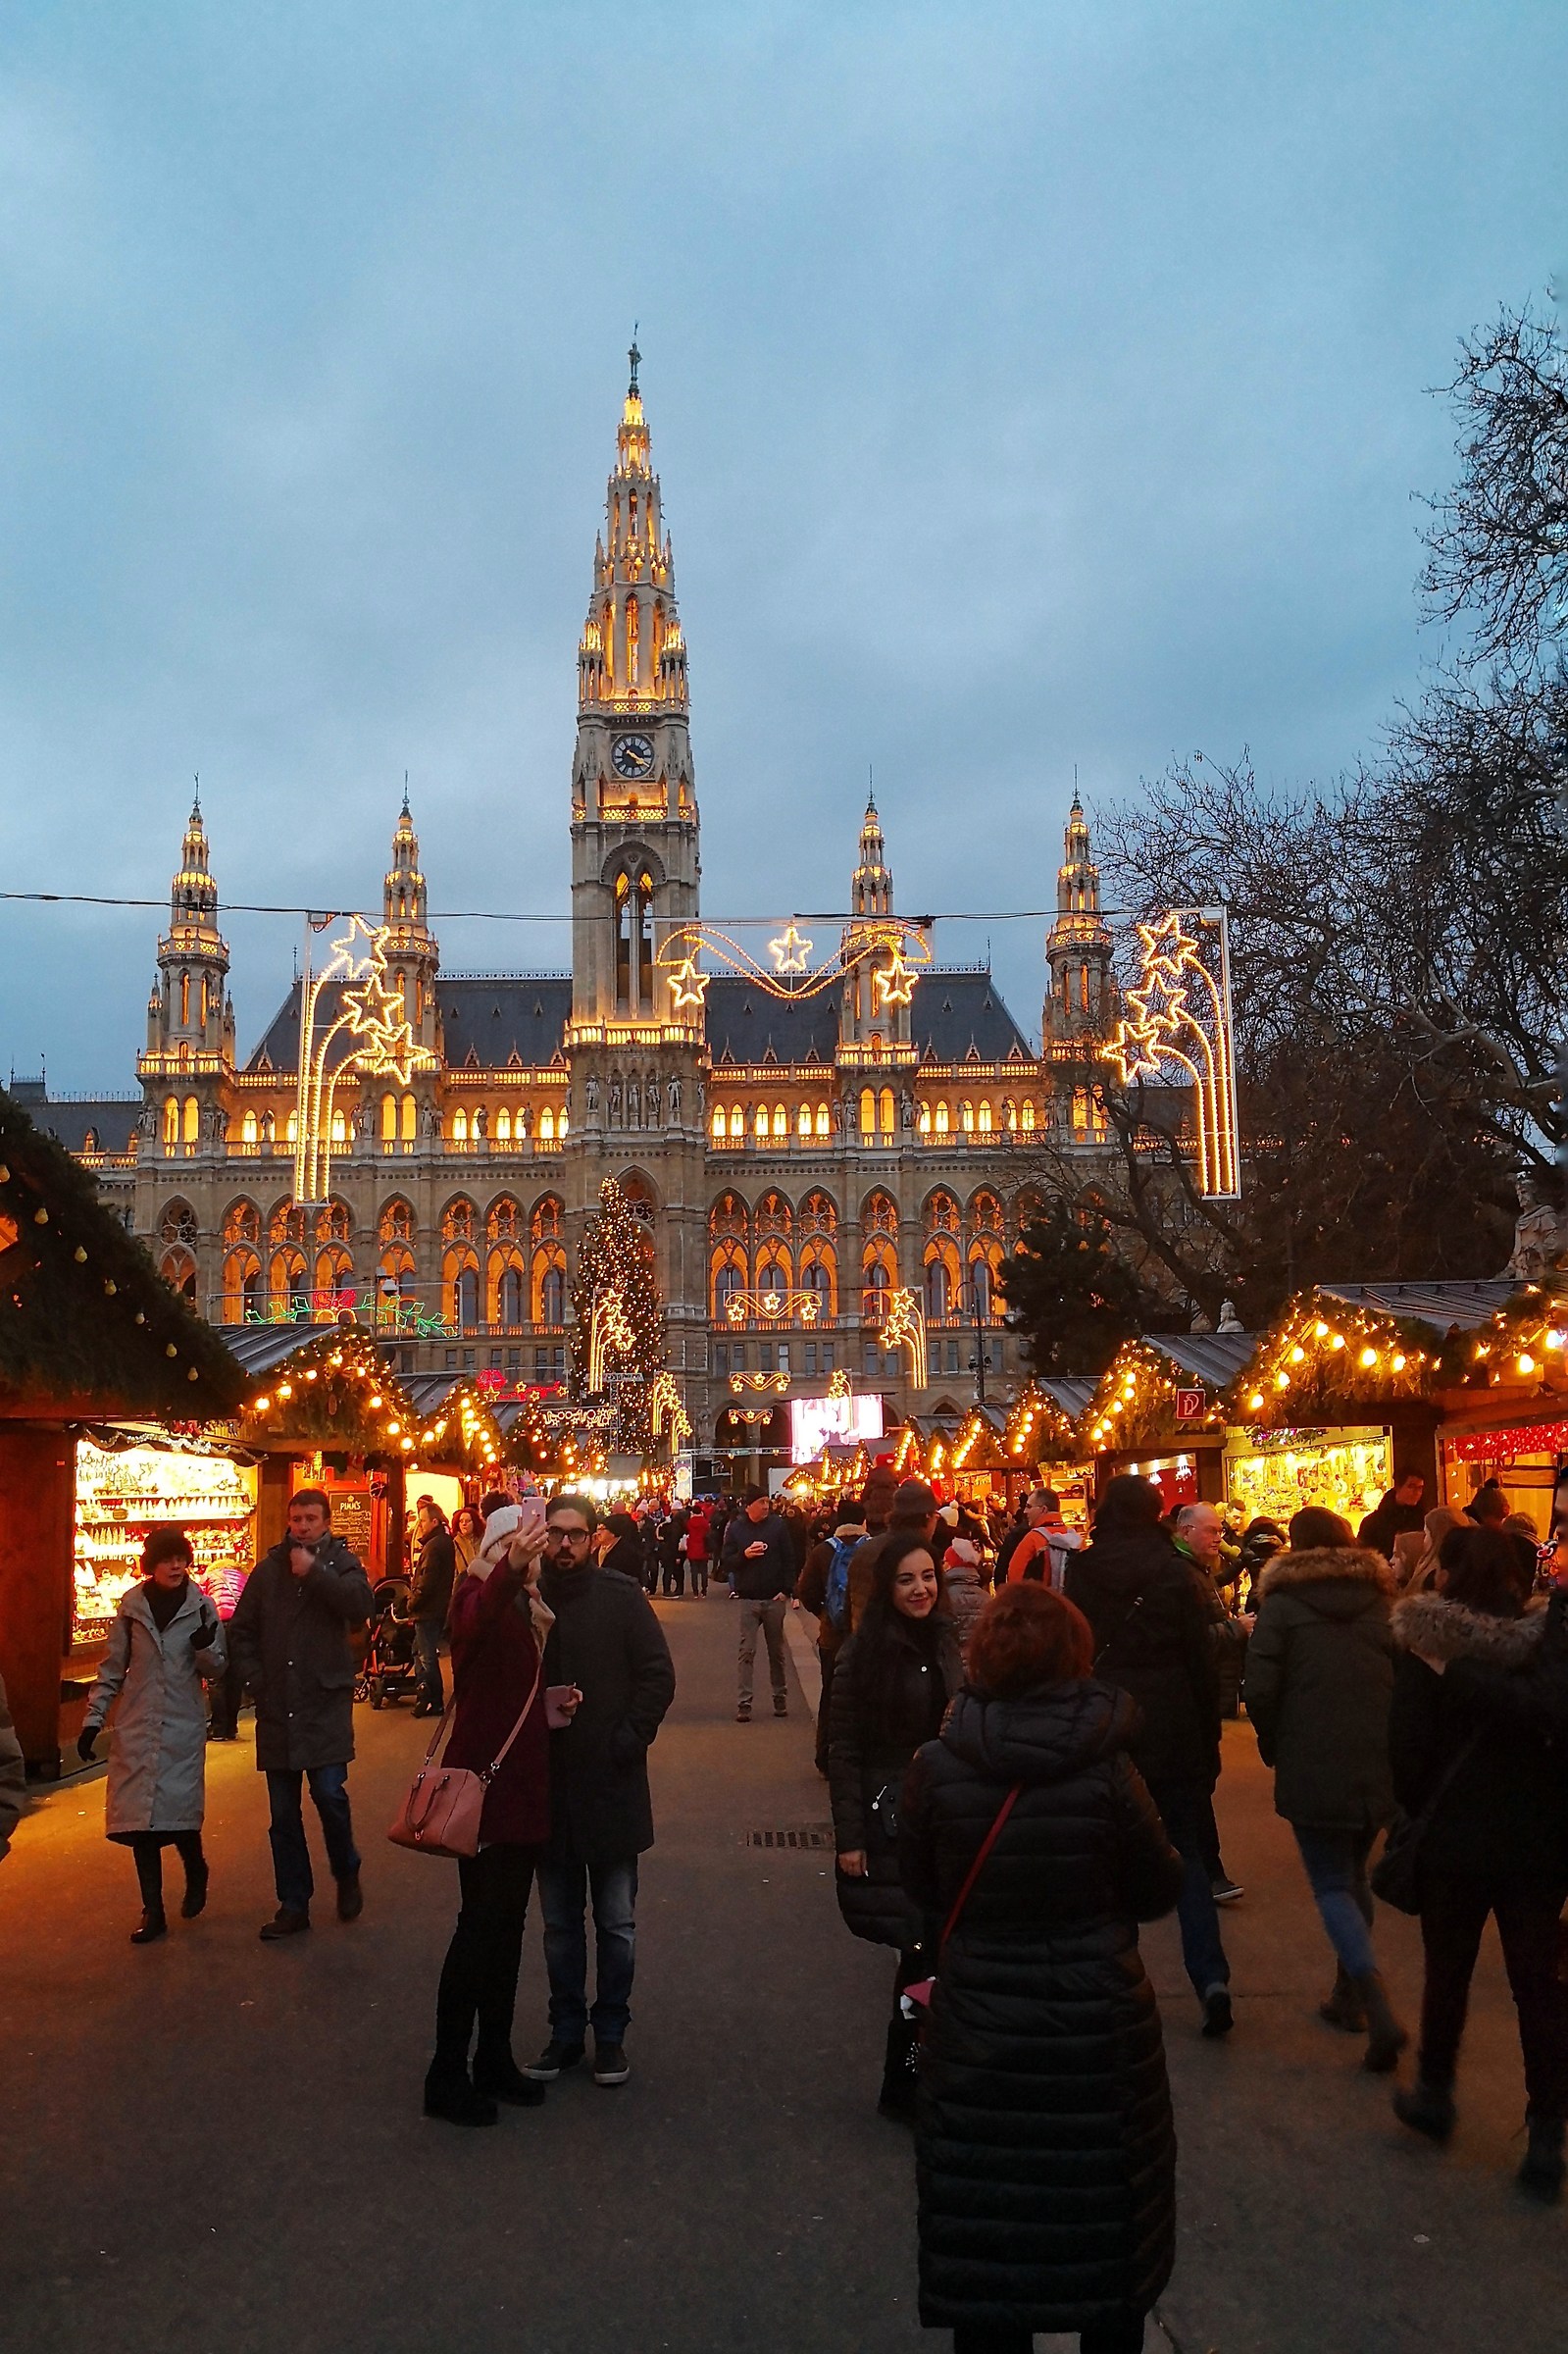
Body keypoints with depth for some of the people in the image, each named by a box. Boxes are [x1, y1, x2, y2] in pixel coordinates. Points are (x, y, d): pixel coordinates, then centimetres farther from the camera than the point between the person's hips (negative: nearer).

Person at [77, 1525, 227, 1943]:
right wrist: (93, 1719, 5)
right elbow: (112, 1668, 9)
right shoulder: (132, 1606, 2)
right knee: (138, 1815, 0)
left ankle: (196, 1874, 29)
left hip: (184, 1728, -2)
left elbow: (216, 1671, 2)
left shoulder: (200, 1606, -1)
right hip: (137, 1727, 2)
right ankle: (153, 1912, 11)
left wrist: (205, 1646, -18)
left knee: (179, 1814, -4)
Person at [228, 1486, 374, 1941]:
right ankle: (293, 1906, 19)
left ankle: (347, 1874, 15)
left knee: (329, 1793, -12)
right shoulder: (269, 1567, 8)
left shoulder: (340, 1562, 1)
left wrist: (314, 1572, -17)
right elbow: (241, 1629, 14)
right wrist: (256, 1678, 3)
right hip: (277, 1707, 3)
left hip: (326, 1703, -3)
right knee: (283, 1812, 8)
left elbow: (361, 1607, -18)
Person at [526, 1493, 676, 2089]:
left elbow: (658, 1676, -6)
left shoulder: (622, 1597, -6)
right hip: (547, 1784, 2)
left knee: (616, 1922, 9)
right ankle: (566, 2030, 29)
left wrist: (629, 1740, -12)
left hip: (611, 1783, -2)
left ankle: (611, 2033, 24)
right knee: (559, 1923, 15)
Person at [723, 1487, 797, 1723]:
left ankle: (780, 1697, 22)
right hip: (748, 1599, 0)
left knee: (776, 1651, 11)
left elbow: (789, 1559, -1)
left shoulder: (777, 1525, -1)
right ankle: (744, 1702, 0)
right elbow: (727, 1562, 0)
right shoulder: (736, 1529, 1)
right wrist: (744, 1555, -19)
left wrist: (787, 1589, -8)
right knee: (747, 1652, -2)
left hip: (774, 1599, 0)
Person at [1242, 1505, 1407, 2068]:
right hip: (1380, 1763, 5)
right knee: (1354, 1874, 20)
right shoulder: (1380, 1600, 8)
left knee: (1332, 1885, 0)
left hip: (1312, 1767, -5)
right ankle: (1348, 1996, 27)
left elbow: (1261, 1689, -11)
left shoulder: (1282, 1603, -4)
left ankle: (1379, 2010, -16)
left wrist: (1274, 1748, 5)